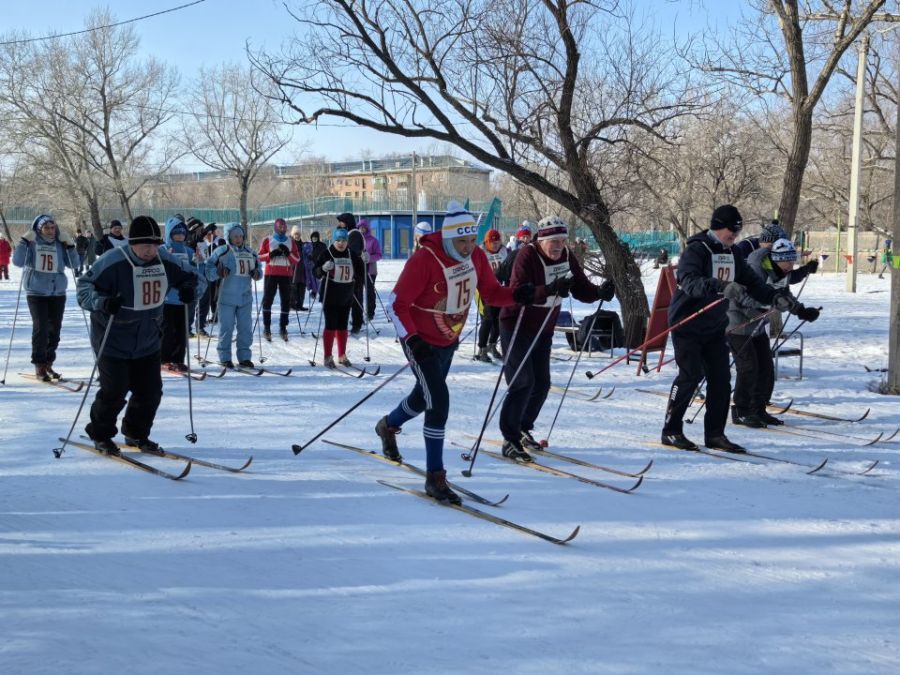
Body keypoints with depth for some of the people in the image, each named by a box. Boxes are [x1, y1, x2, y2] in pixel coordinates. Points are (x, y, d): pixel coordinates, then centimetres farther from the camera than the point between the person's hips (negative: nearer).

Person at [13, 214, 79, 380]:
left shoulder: (59, 244, 5)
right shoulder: (32, 243, -3)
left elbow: (73, 264, 6)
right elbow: (18, 261, -12)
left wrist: (69, 245, -5)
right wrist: (24, 242, -17)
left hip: (58, 293, 4)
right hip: (36, 293, -4)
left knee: (54, 329, 6)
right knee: (40, 328, -9)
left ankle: (48, 363, 18)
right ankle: (39, 366, -2)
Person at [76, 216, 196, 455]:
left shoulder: (165, 261, -4)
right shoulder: (113, 262, -19)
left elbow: (187, 273, 15)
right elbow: (84, 286, -16)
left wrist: (188, 288, -7)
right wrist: (102, 302, -34)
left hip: (147, 342, 6)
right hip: (113, 342, -5)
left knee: (150, 390, 8)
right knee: (114, 390, -7)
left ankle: (136, 433, 30)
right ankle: (100, 435, 17)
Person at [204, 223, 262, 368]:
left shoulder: (250, 253, 9)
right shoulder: (222, 252, -6)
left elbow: (257, 268, 19)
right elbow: (208, 269, -8)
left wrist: (257, 273, -3)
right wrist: (218, 272, -26)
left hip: (245, 297, 5)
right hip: (227, 297, -5)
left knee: (246, 328, 7)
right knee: (226, 328, -1)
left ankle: (244, 357, 15)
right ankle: (224, 357, 8)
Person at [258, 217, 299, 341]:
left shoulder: (291, 241, 10)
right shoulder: (268, 240, 4)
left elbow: (297, 259, 6)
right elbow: (260, 256, 1)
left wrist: (288, 253, -12)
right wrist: (271, 254, -16)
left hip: (286, 275, 2)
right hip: (271, 274, -2)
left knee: (286, 301, 2)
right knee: (268, 299, -4)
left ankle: (283, 328, 9)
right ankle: (266, 328, 0)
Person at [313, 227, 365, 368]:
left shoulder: (352, 255, 7)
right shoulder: (326, 254, -6)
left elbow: (360, 271, 18)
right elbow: (316, 272, -8)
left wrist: (364, 262, -1)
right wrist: (323, 269, -28)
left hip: (346, 297, 4)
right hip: (330, 297, -4)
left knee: (342, 327, 11)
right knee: (331, 326, -4)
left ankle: (342, 356, 19)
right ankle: (328, 356, 3)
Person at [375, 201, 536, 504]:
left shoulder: (476, 256, -8)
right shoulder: (424, 259, -26)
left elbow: (491, 292, 0)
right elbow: (397, 304, -22)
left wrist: (516, 295, -21)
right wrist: (412, 339, -34)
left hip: (450, 341, 7)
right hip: (422, 342, -7)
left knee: (425, 396, 25)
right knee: (439, 402, -17)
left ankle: (388, 425, 56)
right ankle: (435, 478, -8)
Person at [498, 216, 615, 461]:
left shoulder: (567, 256, -3)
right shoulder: (527, 255, -22)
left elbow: (581, 289, -1)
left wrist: (600, 291, -23)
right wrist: (549, 289, -48)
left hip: (544, 329, 7)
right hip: (516, 326, -7)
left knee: (542, 383, 9)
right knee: (523, 383, -12)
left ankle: (523, 428, 29)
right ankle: (510, 440, -3)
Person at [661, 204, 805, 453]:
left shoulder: (731, 255, 9)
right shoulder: (696, 250, -15)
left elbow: (751, 281, 10)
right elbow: (689, 281, -32)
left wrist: (774, 296, -9)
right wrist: (721, 287, -48)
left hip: (715, 327, 7)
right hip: (687, 324, -7)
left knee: (721, 378, 3)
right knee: (691, 375, -10)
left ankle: (715, 434, 11)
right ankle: (671, 431, 2)